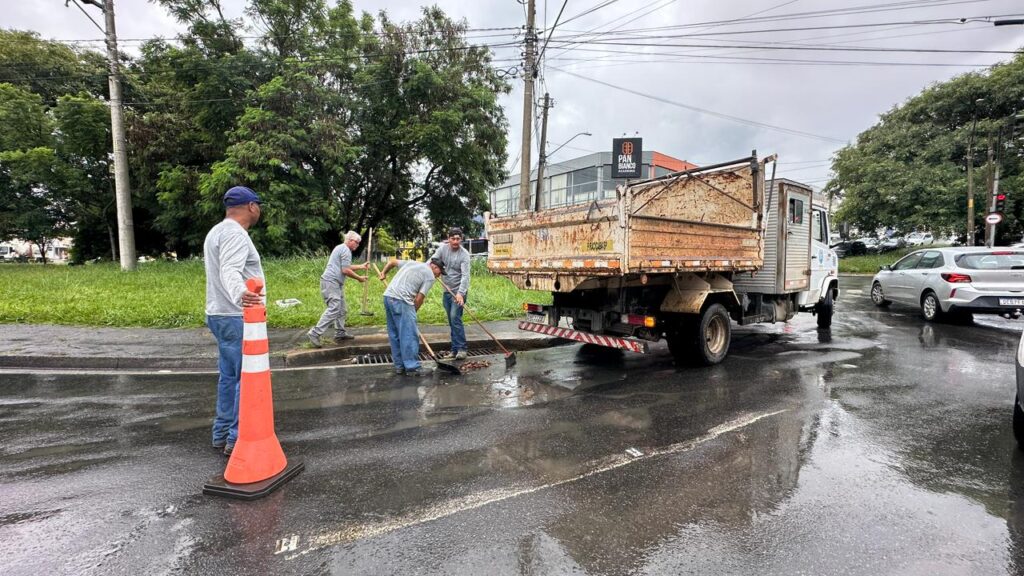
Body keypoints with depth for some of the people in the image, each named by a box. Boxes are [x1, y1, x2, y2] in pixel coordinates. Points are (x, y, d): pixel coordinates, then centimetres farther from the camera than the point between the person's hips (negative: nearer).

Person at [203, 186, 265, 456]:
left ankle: (222, 434, 25)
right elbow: (230, 272, -35)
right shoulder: (235, 234, -17)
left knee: (229, 376, 17)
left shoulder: (217, 232, 16)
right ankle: (238, 439, -1)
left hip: (221, 315, 11)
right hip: (237, 318, -11)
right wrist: (240, 294, -55)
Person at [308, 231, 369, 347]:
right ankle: (315, 333, -19)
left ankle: (340, 333, 17)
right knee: (334, 309, -17)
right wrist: (359, 278, -4)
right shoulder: (346, 250, -10)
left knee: (342, 310, 13)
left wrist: (361, 266, 30)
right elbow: (345, 270, -16)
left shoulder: (340, 248, 22)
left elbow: (345, 266, 30)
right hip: (331, 282, -11)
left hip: (335, 283, 11)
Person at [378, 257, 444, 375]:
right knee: (409, 335, -5)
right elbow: (419, 299, -4)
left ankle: (399, 366, 19)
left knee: (394, 334, 12)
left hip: (388, 296, 9)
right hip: (401, 300, -9)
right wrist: (413, 312, 9)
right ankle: (412, 367, -4)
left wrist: (383, 273, 44)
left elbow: (392, 262, 31)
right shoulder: (430, 276, 1)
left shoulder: (412, 263, 23)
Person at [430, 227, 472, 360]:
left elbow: (465, 275, -22)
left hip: (459, 291, -5)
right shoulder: (442, 248, 1)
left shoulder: (464, 254, -14)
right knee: (451, 321, 9)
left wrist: (460, 293, -33)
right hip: (446, 291, 5)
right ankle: (455, 349, 18)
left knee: (455, 318, -15)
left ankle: (462, 348, -7)